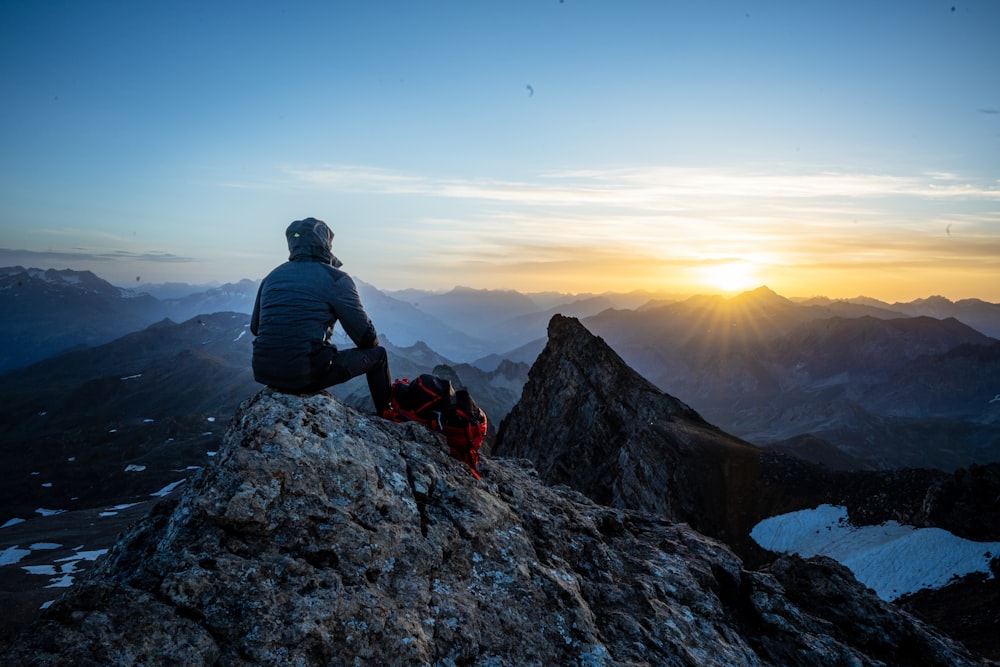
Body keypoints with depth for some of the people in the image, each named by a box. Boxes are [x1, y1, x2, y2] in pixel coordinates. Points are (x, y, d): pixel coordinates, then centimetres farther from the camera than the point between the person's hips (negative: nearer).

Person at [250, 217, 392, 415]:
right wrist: (372, 344, 20)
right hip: (306, 376, -6)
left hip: (263, 374, 6)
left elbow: (254, 328, 20)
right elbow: (366, 336, -4)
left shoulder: (272, 277, 11)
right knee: (377, 354, 14)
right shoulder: (335, 279, -5)